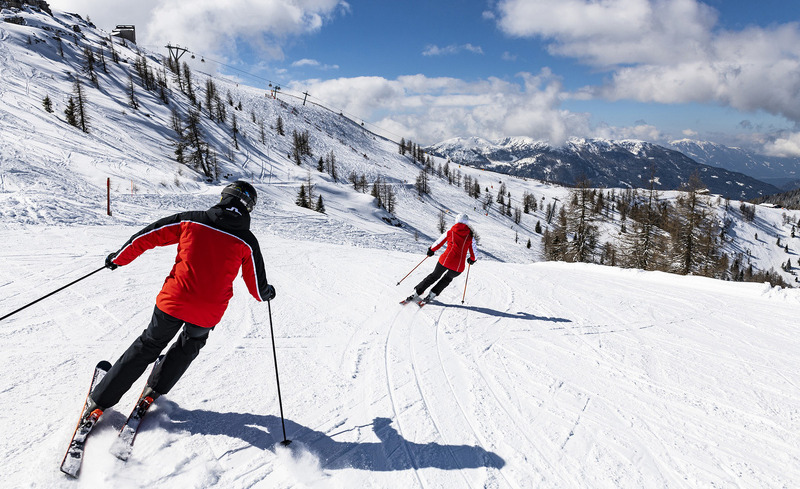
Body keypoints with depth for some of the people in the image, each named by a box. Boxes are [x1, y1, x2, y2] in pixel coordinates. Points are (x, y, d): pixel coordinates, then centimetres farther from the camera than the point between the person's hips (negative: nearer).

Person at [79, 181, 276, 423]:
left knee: (148, 346, 22)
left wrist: (120, 257, 20)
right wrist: (267, 293, 27)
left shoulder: (190, 220, 0)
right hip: (208, 313, 0)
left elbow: (148, 235, 5)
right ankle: (154, 390, 38)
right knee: (189, 347, 33)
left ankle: (99, 401, 26)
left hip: (173, 302, 1)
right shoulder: (247, 242, -3)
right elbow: (257, 287, 4)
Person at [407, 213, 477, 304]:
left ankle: (416, 293, 25)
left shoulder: (450, 231, 7)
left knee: (435, 276, 25)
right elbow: (474, 252, 12)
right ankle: (431, 295, 20)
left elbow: (438, 243, 16)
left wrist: (431, 250, 35)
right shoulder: (470, 236, 5)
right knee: (447, 278, 29)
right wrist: (472, 259, 34)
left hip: (445, 260, 0)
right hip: (458, 266, 0)